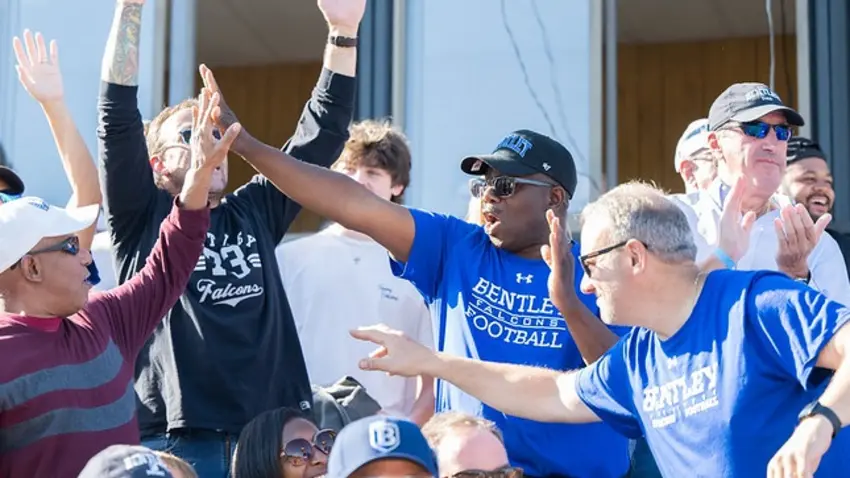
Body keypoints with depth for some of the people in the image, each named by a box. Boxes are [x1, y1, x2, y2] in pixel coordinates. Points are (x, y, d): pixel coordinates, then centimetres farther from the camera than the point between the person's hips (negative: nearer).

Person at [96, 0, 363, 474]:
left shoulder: (256, 212, 15)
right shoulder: (143, 218, 5)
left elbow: (323, 132, 13)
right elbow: (119, 118, -6)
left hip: (275, 434, 4)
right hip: (177, 439, -4)